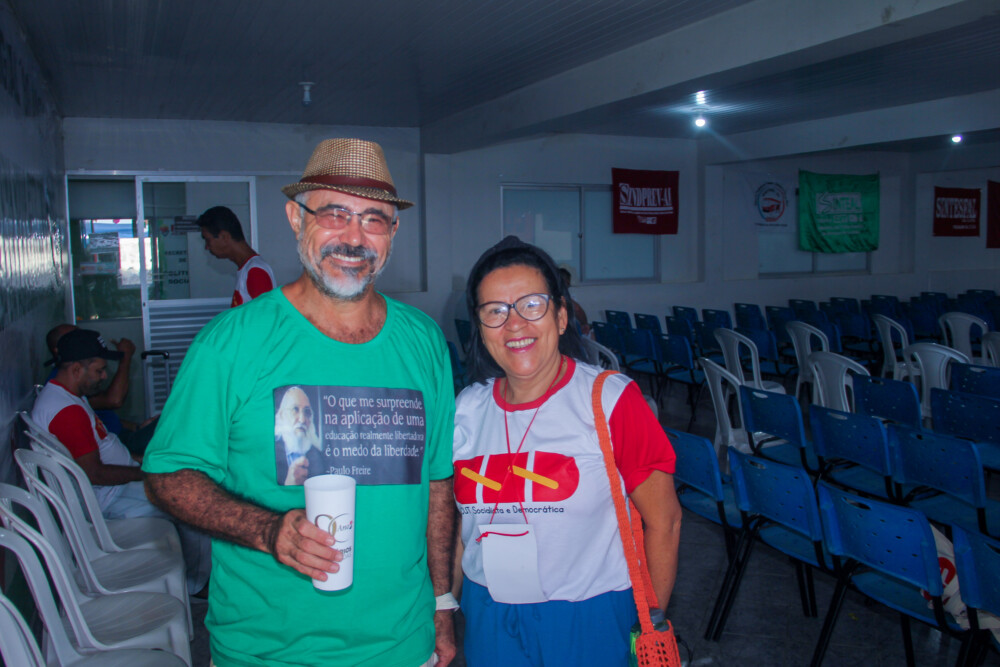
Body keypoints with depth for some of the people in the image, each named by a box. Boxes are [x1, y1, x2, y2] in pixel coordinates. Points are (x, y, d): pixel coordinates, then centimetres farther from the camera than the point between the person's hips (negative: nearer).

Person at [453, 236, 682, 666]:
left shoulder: (611, 400, -15)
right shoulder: (466, 409, -2)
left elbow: (663, 522, -10)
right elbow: (462, 520, 9)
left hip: (588, 618, -3)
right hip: (487, 614, 4)